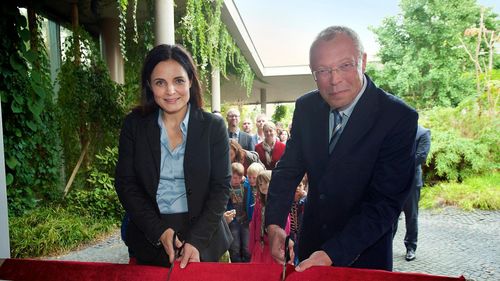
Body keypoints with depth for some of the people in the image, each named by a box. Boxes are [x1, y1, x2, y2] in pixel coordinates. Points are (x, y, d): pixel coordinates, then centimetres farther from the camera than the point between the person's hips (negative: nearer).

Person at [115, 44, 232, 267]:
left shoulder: (213, 126, -7)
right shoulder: (134, 125, -3)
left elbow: (221, 187, -8)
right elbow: (125, 183, -3)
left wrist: (197, 240, -18)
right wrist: (159, 231, -14)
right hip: (149, 240, 2)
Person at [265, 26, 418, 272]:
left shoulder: (399, 118, -22)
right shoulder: (306, 107, -7)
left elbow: (385, 202, -23)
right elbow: (288, 168, -3)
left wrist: (333, 254, -29)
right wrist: (274, 224, -15)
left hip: (363, 255, -4)